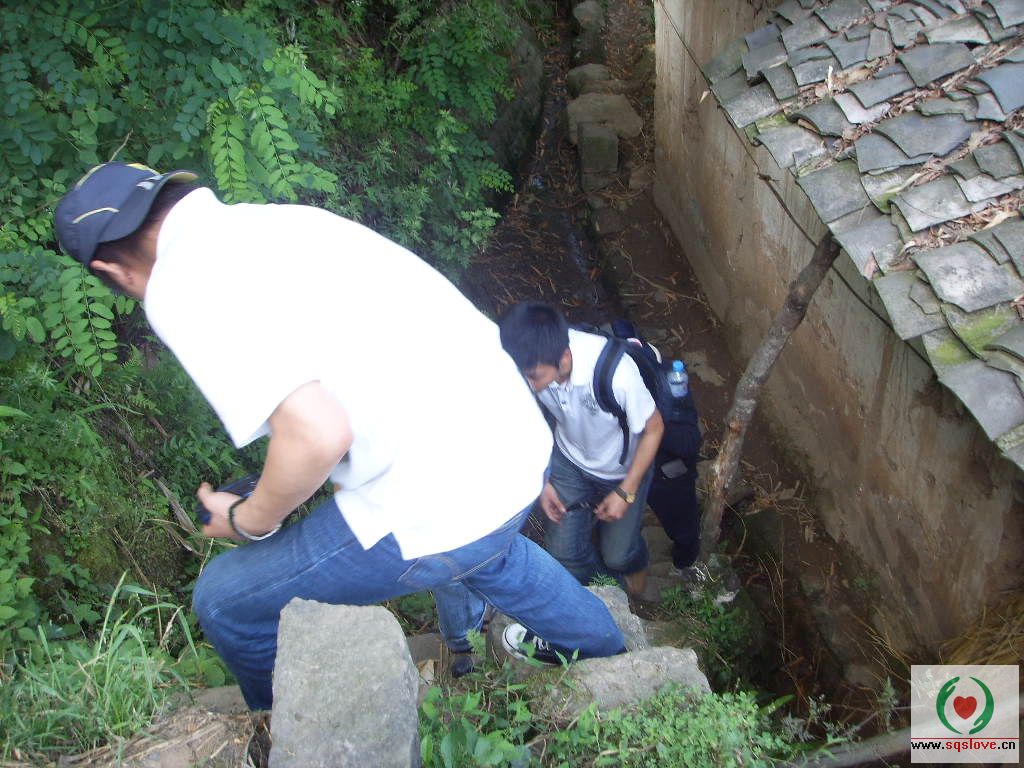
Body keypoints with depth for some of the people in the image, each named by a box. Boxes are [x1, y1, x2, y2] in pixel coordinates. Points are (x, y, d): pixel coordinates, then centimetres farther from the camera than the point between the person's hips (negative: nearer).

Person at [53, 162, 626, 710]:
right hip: (522, 443, 8)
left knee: (226, 600, 14)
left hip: (439, 509, -8)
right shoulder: (283, 217, 13)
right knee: (481, 546, 42)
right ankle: (608, 649, 65)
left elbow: (317, 432, -24)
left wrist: (249, 521, -3)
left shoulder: (180, 287, -12)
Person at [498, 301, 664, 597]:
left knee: (617, 556, 10)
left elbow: (653, 428, -22)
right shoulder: (533, 362, -30)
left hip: (624, 467, -3)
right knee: (563, 553, 6)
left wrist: (626, 492, -16)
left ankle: (634, 562, 49)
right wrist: (542, 480, -8)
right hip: (569, 459, 3)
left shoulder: (617, 374, -42)